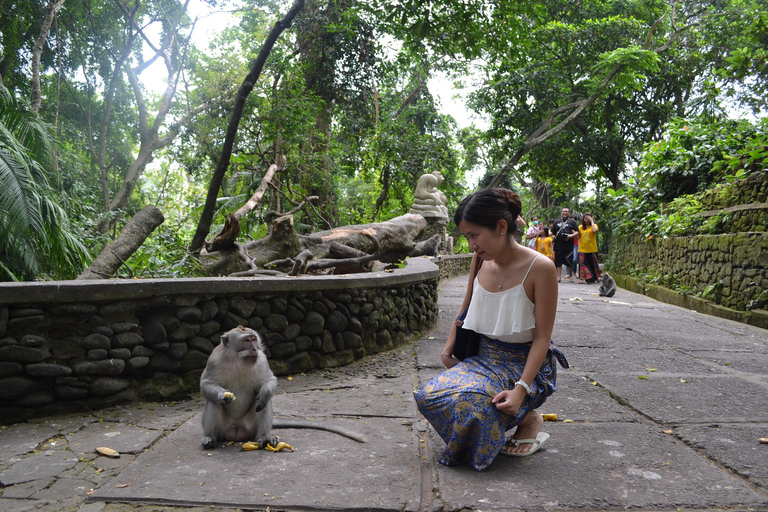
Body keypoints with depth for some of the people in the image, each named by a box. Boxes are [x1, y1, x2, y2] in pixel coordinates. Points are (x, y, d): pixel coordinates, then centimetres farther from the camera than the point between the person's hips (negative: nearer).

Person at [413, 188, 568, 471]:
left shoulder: (540, 268, -18)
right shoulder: (480, 260, 0)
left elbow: (542, 337, -16)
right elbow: (466, 309, 16)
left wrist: (522, 388, -25)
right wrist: (448, 349, 9)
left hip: (523, 363, -6)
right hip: (482, 356, 7)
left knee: (469, 402, -31)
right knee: (428, 396, -14)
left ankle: (528, 418, 0)